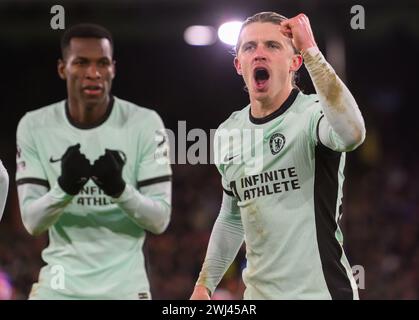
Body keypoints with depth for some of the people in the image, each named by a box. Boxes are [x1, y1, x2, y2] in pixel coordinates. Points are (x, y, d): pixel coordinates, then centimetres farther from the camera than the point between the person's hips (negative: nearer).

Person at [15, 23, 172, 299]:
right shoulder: (34, 126, -1)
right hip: (60, 285, 1)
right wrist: (64, 187, -24)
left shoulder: (144, 124, -5)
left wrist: (120, 189, -26)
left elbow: (160, 220, -6)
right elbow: (32, 221, -4)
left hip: (124, 285, -1)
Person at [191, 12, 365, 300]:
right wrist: (204, 284, 18)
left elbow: (352, 133, -36)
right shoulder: (228, 133, 10)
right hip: (259, 293, 6)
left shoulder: (312, 114, -11)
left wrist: (310, 50, -32)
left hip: (321, 291, -6)